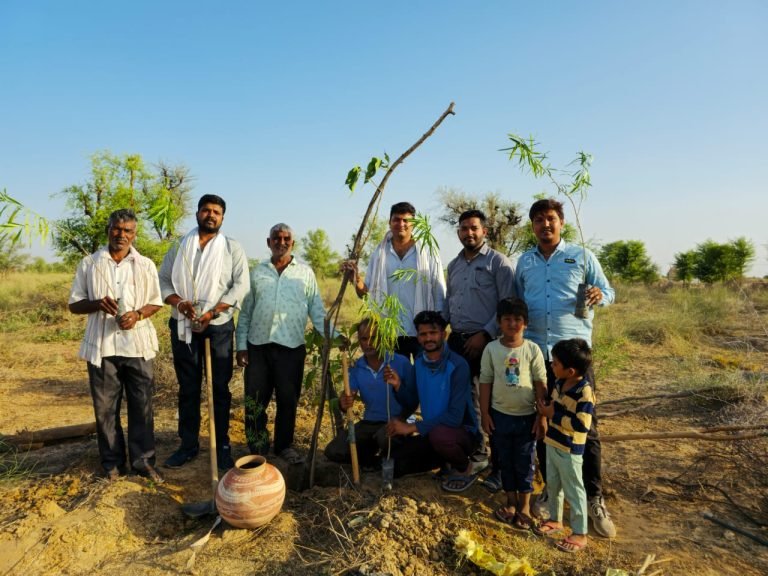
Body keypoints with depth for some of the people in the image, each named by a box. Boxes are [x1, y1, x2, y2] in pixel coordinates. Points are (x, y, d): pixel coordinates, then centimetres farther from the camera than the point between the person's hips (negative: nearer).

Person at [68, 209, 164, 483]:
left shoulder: (145, 265, 5)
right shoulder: (89, 264, 3)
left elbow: (156, 302, 7)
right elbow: (74, 304, 5)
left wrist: (138, 314, -13)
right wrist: (97, 303, -16)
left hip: (137, 344, 0)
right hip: (102, 346, 0)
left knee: (142, 405, 5)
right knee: (105, 407, 8)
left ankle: (143, 460, 18)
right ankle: (113, 462, 23)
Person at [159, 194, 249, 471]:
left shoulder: (232, 248, 1)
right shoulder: (179, 246, 9)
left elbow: (240, 285, -6)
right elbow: (163, 280, 7)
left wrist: (213, 312, -16)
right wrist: (178, 302, -13)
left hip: (219, 326, -2)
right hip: (183, 326, 2)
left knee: (220, 387, 5)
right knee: (188, 387, 11)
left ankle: (222, 445, 16)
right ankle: (188, 444, 23)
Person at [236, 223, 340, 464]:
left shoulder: (305, 273, 7)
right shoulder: (257, 272, 10)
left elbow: (317, 311, 4)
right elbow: (245, 313, 11)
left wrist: (333, 336, -7)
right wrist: (241, 346, 4)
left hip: (291, 347, -1)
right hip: (258, 346, 1)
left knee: (288, 400, 8)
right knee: (255, 400, 5)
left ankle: (284, 445, 27)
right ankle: (257, 448, 22)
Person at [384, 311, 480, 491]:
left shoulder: (457, 365, -23)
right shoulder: (419, 362, -2)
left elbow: (455, 417, -28)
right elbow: (410, 405, 4)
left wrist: (412, 427, -27)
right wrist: (398, 386, -16)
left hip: (463, 432, -6)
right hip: (432, 432, 6)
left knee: (439, 434, -39)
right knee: (394, 464, -7)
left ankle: (464, 468, -5)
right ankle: (446, 459, 14)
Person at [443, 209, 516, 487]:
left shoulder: (498, 262, -5)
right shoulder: (454, 265, 14)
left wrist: (485, 334, -15)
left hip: (487, 341, -6)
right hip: (457, 340, 6)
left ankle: (499, 466, 14)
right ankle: (477, 452, 33)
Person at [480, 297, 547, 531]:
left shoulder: (532, 350, -8)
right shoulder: (491, 349, -6)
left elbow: (540, 384, -4)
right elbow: (485, 382, -1)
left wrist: (542, 416, -4)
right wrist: (485, 414, -2)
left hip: (526, 416, -1)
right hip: (500, 415, 1)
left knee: (525, 461, 10)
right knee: (505, 460, 14)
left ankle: (525, 505, 27)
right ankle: (511, 500, 31)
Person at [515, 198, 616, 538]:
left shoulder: (581, 256, 3)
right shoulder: (524, 262, 12)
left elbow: (608, 292, 5)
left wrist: (599, 296, -17)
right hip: (535, 352, 3)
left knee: (585, 427, 1)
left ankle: (595, 500, 16)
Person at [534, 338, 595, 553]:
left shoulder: (584, 391, -25)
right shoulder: (560, 382, 0)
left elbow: (582, 425, -29)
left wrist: (554, 415, -25)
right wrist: (544, 406, -4)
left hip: (570, 450, -8)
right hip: (552, 443, 8)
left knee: (573, 491, 7)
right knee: (552, 484, 22)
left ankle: (580, 534, 24)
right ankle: (555, 519, 42)